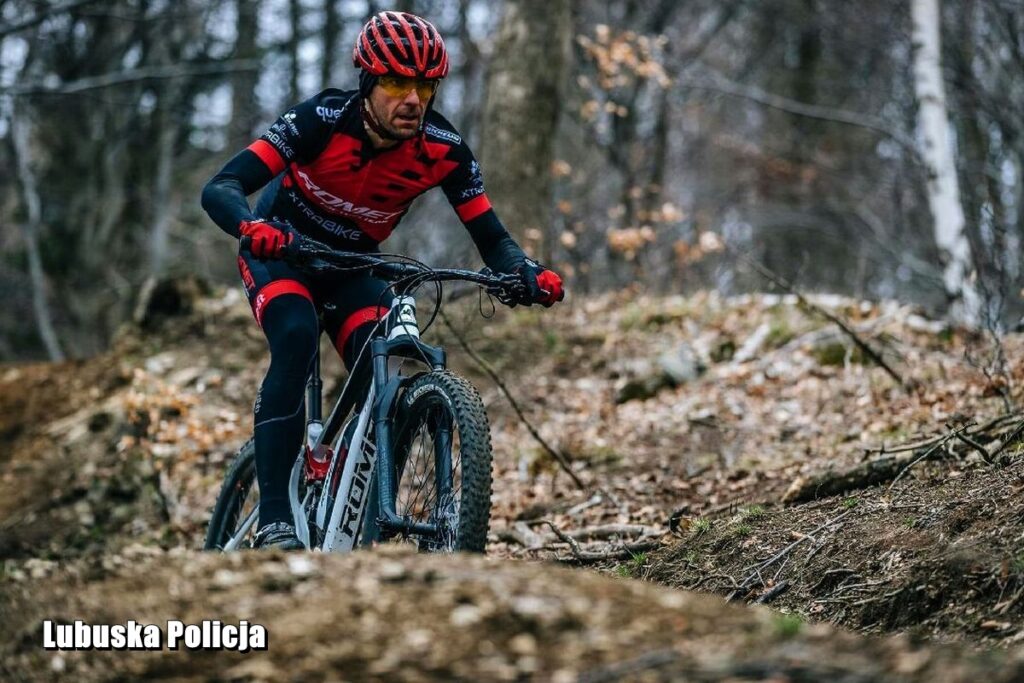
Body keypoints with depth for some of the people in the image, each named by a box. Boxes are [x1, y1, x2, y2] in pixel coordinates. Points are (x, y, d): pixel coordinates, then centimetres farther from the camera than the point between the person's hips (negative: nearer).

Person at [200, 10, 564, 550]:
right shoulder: (322, 120, -30)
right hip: (279, 249, -3)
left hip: (353, 265, 3)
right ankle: (273, 518, -34)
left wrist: (526, 273, -38)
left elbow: (491, 238, -16)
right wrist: (250, 226, -58)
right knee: (296, 339, -33)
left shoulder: (442, 149, -21)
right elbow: (219, 189, -35)